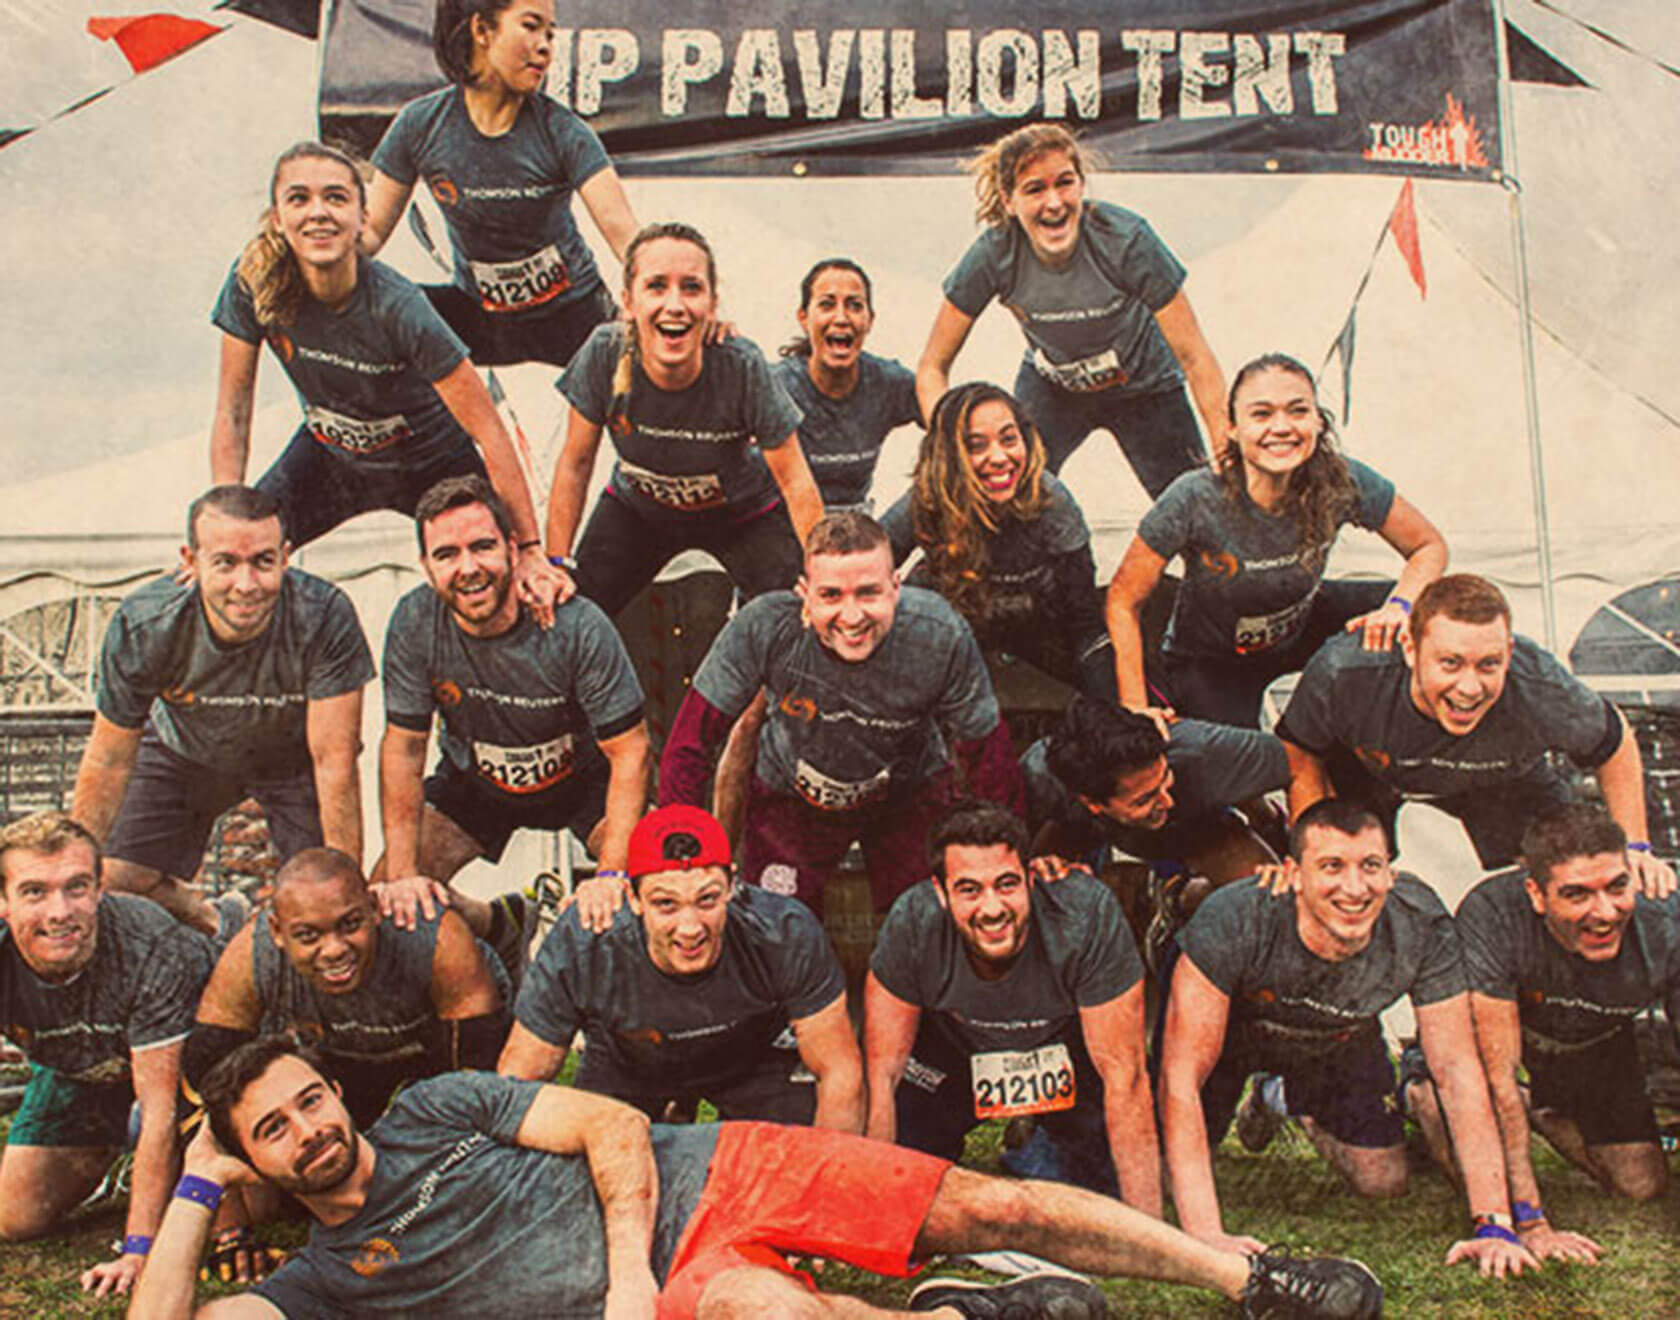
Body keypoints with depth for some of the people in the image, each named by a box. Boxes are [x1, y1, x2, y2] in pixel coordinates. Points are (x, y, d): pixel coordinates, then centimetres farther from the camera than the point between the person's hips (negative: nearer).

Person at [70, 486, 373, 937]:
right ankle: (216, 925, 25)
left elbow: (335, 763, -32)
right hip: (183, 749, 2)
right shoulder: (143, 626, -30)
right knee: (115, 886, -8)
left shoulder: (325, 618, -36)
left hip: (293, 754, -1)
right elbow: (109, 763, -18)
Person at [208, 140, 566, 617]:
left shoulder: (398, 307, -33)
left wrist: (530, 551, -30)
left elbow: (488, 431, -30)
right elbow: (233, 412, -12)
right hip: (329, 454, 3)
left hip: (429, 462, -3)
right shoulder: (254, 282, -22)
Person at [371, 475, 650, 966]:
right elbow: (403, 746, -13)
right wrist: (402, 874, -19)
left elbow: (630, 751, -26)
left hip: (582, 776, -2)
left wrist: (611, 875, -34)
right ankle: (494, 924, 20)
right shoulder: (414, 624, -24)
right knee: (388, 904, -10)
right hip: (473, 780, 3)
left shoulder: (577, 625, -32)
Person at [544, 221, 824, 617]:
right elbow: (575, 462, -12)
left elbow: (796, 483, -22)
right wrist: (557, 563, -13)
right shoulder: (605, 354, -26)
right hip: (635, 507, 2)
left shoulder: (743, 368, -32)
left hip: (742, 513, -1)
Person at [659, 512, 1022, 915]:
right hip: (790, 795, 0)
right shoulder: (763, 627, -32)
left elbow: (987, 755, -16)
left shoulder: (941, 638, -30)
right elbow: (691, 740, -22)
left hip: (911, 794, 0)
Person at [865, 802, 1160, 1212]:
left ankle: (1034, 1156, 17)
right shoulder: (913, 922, -30)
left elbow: (1123, 1075, -29)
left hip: (1064, 1057, 0)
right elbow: (882, 1073, -21)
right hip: (950, 1054, 1)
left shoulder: (1087, 914, -35)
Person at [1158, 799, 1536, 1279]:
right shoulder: (1234, 922, -43)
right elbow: (1181, 1075, -40)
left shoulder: (1422, 926, -33)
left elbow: (1457, 1070, -26)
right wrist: (1205, 1235, -46)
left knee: (1384, 1182, 2)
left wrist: (1494, 1224, -31)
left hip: (1338, 1039, 3)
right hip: (1228, 1030, -3)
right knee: (1163, 1181, -8)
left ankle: (1295, 1104, 33)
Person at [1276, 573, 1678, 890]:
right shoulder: (1342, 674, -43)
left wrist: (1634, 848, -13)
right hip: (1365, 774, -1)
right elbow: (1300, 763, -22)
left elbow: (1614, 743, -13)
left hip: (1501, 785, 1)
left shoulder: (1544, 693, -38)